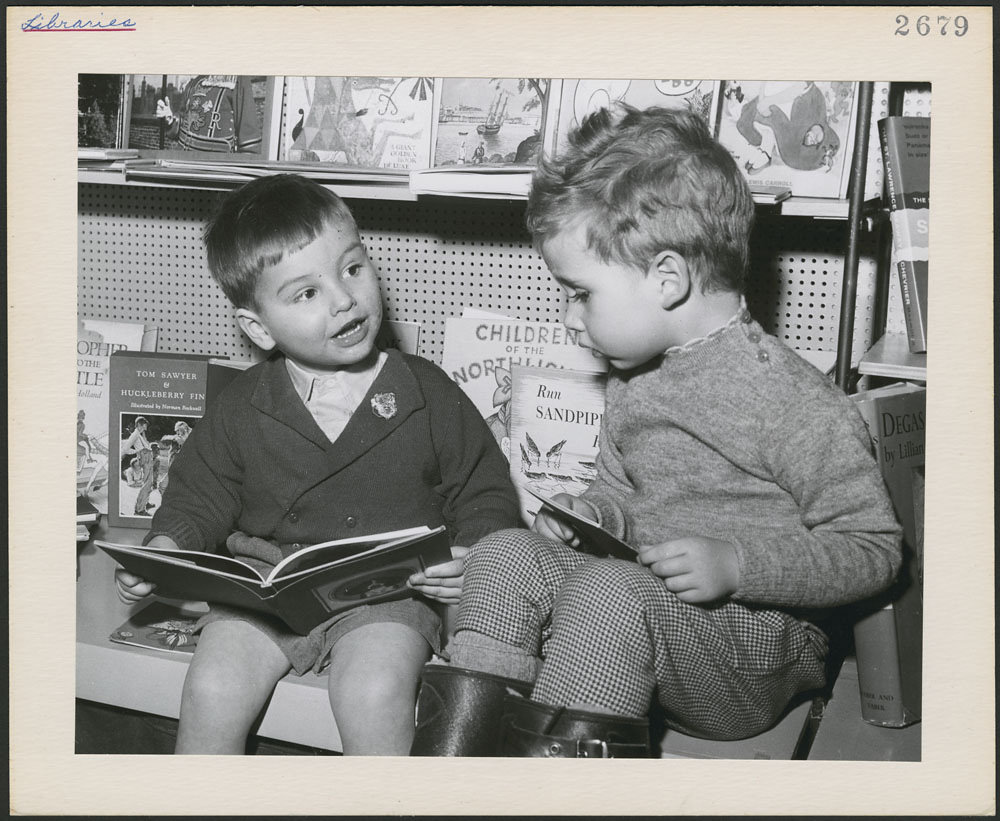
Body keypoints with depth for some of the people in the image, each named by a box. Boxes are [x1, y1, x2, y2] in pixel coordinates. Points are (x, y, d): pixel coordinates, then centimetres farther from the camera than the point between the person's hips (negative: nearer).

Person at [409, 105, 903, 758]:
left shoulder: (792, 399, -15)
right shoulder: (632, 385, 10)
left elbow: (874, 550, -13)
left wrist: (736, 563, -23)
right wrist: (592, 513, 1)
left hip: (754, 671, -7)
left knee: (609, 588, -32)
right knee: (506, 553, -10)